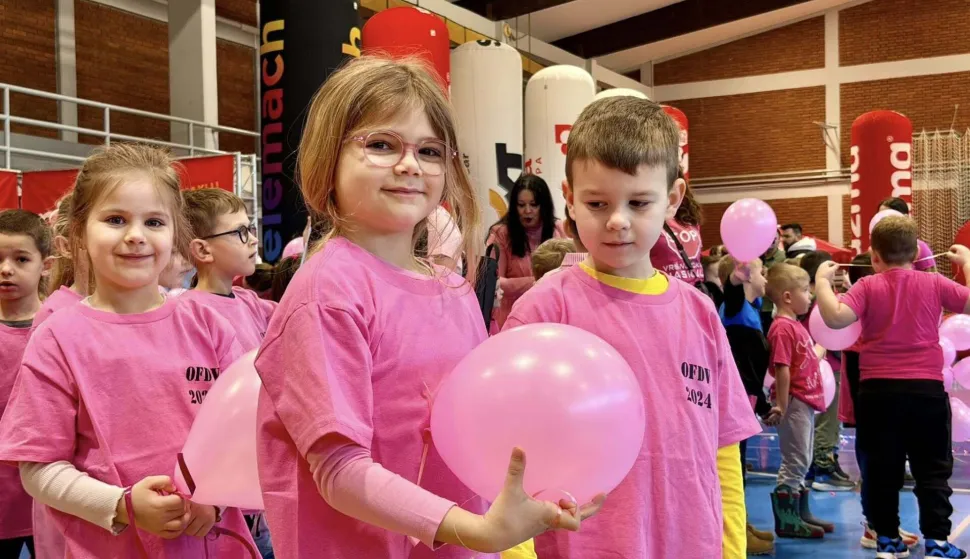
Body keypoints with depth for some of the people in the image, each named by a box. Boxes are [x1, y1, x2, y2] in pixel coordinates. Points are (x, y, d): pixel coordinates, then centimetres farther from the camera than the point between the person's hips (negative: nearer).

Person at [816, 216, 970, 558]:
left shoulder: (868, 287, -6)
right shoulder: (934, 284, -1)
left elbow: (835, 318, -20)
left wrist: (822, 280, -6)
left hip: (878, 391, 0)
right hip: (927, 390, 1)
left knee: (882, 469, 10)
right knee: (933, 469, 10)